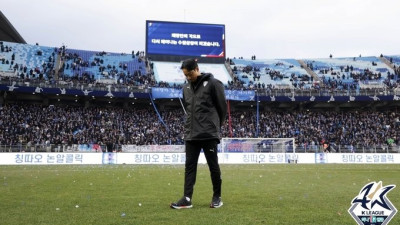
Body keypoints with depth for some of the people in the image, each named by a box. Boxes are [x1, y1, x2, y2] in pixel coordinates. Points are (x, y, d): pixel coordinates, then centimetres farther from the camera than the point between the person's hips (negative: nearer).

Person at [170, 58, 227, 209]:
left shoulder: (213, 84, -6)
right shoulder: (186, 87, 12)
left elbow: (222, 107, -3)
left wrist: (215, 126, 5)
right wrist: (192, 124, 15)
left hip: (209, 134, -5)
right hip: (191, 134, 6)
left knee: (213, 166, 4)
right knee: (190, 166, 4)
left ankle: (217, 197, 17)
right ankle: (187, 199, 6)